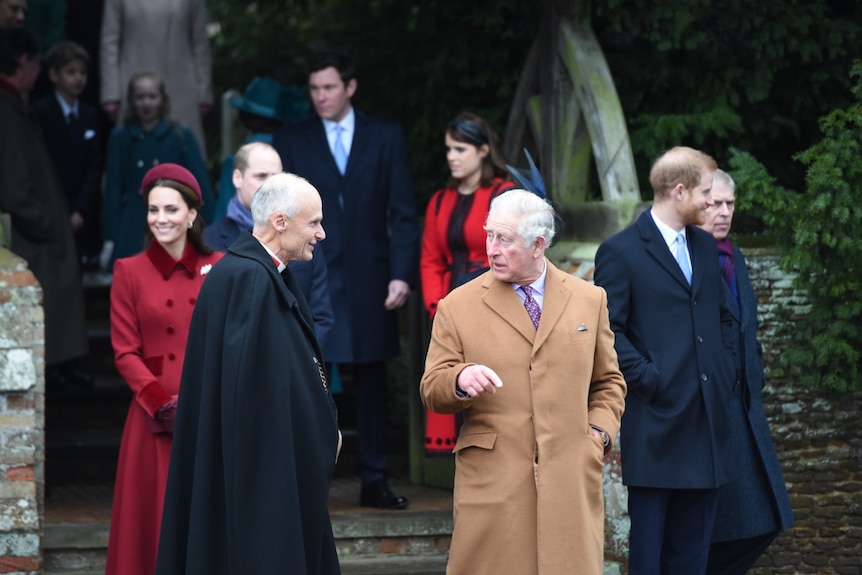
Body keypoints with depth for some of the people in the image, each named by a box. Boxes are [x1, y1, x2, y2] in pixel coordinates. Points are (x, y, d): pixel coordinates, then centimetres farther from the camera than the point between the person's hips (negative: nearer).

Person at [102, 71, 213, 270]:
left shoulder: (181, 136, 2)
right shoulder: (120, 137, 4)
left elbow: (200, 186, 2)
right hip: (133, 234, 0)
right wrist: (110, 237, 0)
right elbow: (113, 188, 4)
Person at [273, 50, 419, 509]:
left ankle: (374, 483, 15)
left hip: (369, 280, 1)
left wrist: (402, 274, -6)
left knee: (371, 383, 8)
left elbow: (404, 213, 4)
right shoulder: (290, 141, 6)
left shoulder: (385, 138, 7)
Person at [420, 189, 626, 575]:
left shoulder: (589, 300, 12)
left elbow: (608, 382, 20)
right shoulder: (457, 307, 5)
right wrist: (460, 380, -18)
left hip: (570, 480, 1)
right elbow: (431, 390, 3)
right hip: (492, 481, -1)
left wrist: (599, 432, 3)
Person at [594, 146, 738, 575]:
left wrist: (726, 370, 11)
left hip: (707, 422, 7)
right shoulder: (621, 251, -7)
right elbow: (608, 330, -11)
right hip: (656, 421, -7)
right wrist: (647, 378, -15)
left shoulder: (704, 246, 15)